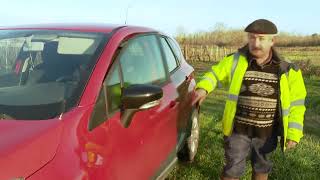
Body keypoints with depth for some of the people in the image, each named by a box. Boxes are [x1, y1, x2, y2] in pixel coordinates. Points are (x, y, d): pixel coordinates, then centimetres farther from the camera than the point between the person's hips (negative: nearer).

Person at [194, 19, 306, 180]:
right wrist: (203, 88, -16)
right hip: (238, 129, -1)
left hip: (267, 132, 2)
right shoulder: (235, 61, -6)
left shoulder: (287, 70, -5)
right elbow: (215, 74, 4)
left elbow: (296, 104, -1)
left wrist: (293, 134, -5)